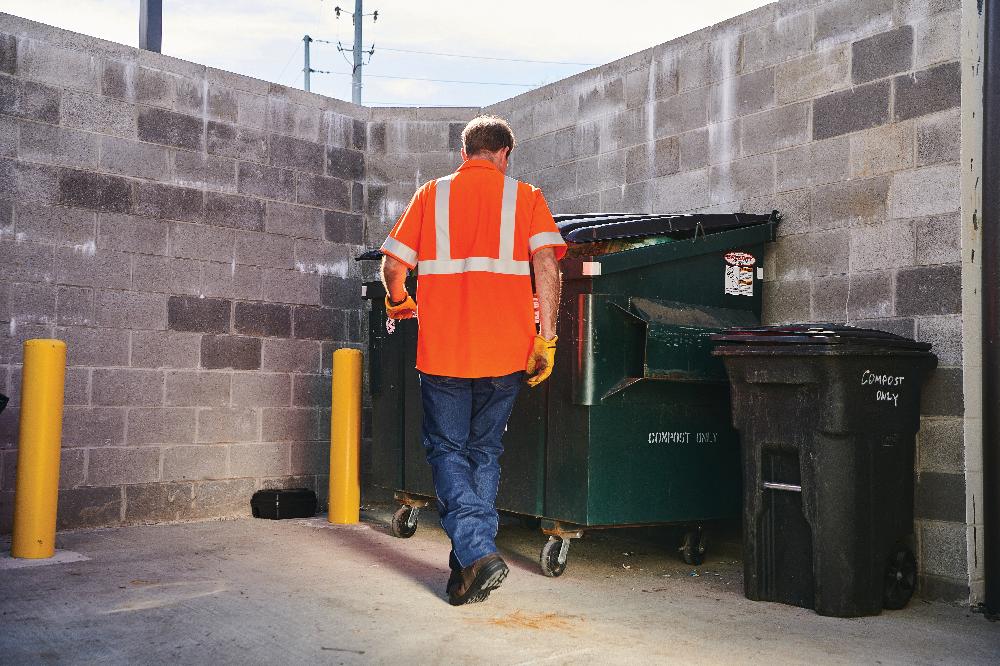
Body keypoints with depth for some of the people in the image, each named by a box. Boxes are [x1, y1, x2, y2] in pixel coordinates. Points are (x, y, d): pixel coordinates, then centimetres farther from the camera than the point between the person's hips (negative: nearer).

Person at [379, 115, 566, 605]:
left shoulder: (432, 194, 8)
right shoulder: (525, 197, 7)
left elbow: (392, 263, 3)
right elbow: (545, 262, -7)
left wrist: (397, 301, 24)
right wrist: (545, 338, -4)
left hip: (443, 349, -1)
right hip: (505, 351, 1)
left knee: (447, 451, 9)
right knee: (485, 453, 16)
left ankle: (476, 552, -9)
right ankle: (470, 562, 19)